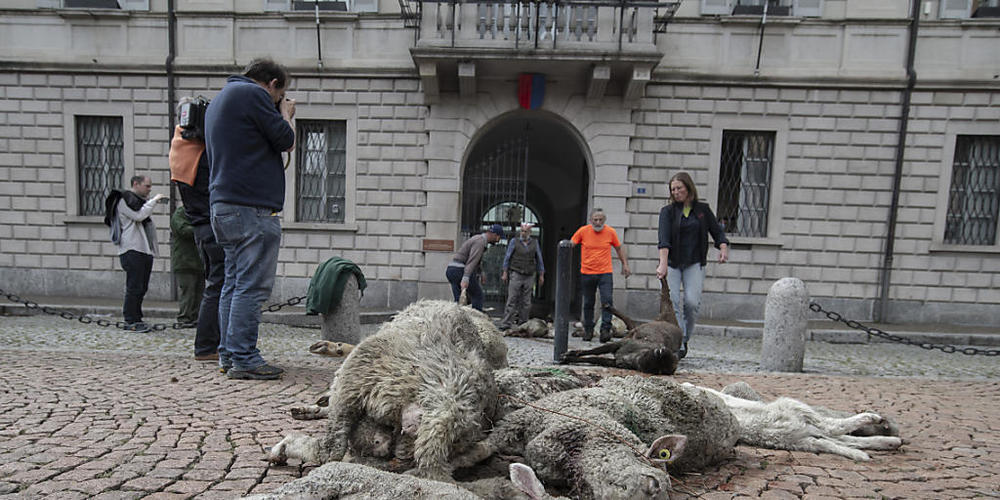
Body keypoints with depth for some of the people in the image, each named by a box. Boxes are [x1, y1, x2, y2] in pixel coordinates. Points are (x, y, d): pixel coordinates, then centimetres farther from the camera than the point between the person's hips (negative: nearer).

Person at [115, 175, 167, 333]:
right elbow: (138, 216, -17)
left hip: (145, 249, 8)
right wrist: (153, 200, -10)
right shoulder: (126, 199, -1)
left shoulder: (142, 201, 24)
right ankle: (130, 321, -2)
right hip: (132, 250, -8)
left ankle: (137, 319, 16)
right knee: (134, 287, -8)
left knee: (141, 287, 9)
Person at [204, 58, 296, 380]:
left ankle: (228, 355, 17)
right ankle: (243, 359, -5)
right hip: (252, 207, -10)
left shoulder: (218, 100, 26)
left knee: (233, 283, 12)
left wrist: (280, 115, 22)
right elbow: (286, 141, -7)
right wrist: (286, 114, 12)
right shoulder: (253, 94, -5)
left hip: (222, 205, 10)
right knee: (252, 286, -8)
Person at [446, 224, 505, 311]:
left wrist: (480, 274, 43)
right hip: (460, 271, -9)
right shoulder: (480, 242, -12)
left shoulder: (478, 238, 20)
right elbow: (472, 261, -25)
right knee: (477, 295, 0)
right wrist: (465, 279, -34)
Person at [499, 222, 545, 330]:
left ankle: (522, 324, 11)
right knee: (512, 299, -8)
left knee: (526, 301, 4)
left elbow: (539, 260, 13)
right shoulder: (514, 241, 2)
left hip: (529, 277, 3)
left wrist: (541, 275, 11)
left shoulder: (535, 243, 8)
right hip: (516, 275, -2)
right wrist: (505, 273, 0)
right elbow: (507, 257, 4)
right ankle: (506, 323, -9)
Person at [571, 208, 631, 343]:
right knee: (588, 303, 9)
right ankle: (588, 330, 22)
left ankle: (605, 329, -8)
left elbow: (619, 248, 14)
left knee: (607, 301, -12)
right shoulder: (583, 231, -2)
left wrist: (625, 264, 13)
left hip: (605, 273, 0)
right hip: (587, 273, 1)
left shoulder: (610, 232, 0)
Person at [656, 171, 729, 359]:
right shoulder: (667, 211, -1)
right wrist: (663, 264, -28)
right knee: (672, 302, -11)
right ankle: (678, 346, -6)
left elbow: (717, 231, 13)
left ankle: (685, 339, 10)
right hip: (672, 263, 0)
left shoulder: (703, 209, 7)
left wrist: (723, 248, -8)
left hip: (694, 264, 1)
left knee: (692, 302, -13)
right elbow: (664, 239, -15)